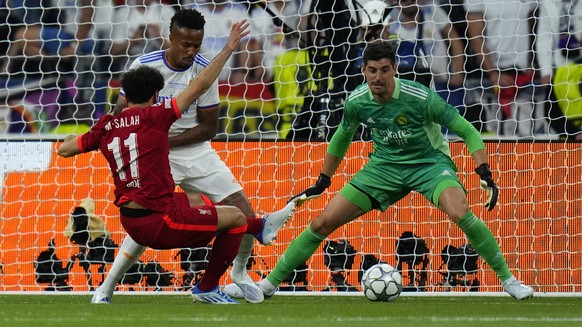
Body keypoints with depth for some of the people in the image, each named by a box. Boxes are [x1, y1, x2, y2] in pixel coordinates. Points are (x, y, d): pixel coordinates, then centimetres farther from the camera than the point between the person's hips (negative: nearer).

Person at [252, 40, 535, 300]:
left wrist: (485, 173, -29)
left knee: (461, 213, -33)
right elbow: (342, 138, 11)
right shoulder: (356, 102, -12)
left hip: (429, 161, -4)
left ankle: (508, 280, -17)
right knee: (323, 222, -4)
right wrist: (322, 183, 15)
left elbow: (467, 131, -17)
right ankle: (270, 283, 11)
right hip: (385, 165, 4)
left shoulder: (419, 98, -25)